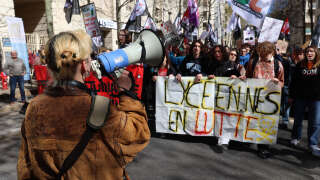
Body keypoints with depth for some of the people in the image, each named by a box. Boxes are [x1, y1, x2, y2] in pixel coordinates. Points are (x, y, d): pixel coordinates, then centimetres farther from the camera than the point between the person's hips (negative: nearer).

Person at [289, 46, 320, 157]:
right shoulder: (300, 65, 3)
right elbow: (294, 82, 5)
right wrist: (291, 96, 4)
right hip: (300, 97, 1)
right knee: (298, 119, 13)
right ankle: (296, 137, 31)